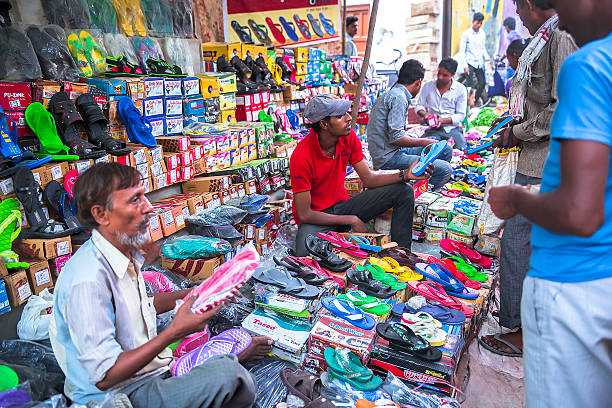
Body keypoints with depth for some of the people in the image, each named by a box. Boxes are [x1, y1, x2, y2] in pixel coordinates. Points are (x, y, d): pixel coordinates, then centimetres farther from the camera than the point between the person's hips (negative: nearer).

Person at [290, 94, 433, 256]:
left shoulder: (349, 137, -7)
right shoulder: (301, 157, -25)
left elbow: (368, 179, 1)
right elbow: (304, 214, -22)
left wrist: (405, 175, -15)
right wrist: (351, 220, -19)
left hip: (342, 204, 6)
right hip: (316, 217, -6)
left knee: (404, 192, -7)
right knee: (305, 253, -39)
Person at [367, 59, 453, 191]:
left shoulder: (390, 94, 17)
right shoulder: (398, 97, -15)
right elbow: (396, 138, -22)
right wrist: (425, 142, -10)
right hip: (388, 158, -10)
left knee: (446, 150, 11)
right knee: (445, 169, -19)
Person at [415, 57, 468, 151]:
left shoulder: (460, 89, 0)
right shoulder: (428, 86, 6)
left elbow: (461, 115, -2)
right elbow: (419, 106, 11)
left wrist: (443, 120, -20)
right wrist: (424, 114, -13)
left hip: (453, 128, 0)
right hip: (433, 129, 1)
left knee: (462, 150, -23)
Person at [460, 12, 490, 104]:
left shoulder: (482, 33, 11)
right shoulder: (466, 33, -3)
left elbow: (483, 48, 20)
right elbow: (462, 51, -4)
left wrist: (487, 58, 4)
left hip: (480, 63, 5)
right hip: (470, 63, -5)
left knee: (482, 84, 0)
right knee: (470, 86, -10)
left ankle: (475, 102, 15)